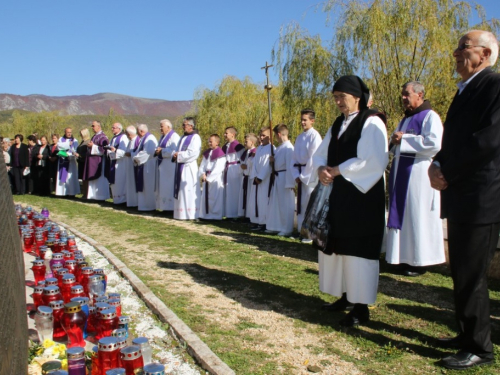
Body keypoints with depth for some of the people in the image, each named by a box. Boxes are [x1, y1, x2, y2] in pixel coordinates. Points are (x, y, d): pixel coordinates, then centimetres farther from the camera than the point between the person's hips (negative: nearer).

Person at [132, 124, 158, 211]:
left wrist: (136, 158, -13)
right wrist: (135, 157, 0)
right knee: (142, 187, 13)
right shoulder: (143, 139, 15)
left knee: (148, 187, -2)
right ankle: (143, 205, 19)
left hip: (147, 166, -10)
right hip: (142, 166, 10)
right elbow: (139, 151, 20)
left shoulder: (150, 139, -16)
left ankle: (149, 206, 7)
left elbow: (147, 153, -24)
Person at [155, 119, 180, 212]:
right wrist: (157, 151, -1)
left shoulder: (174, 137, -12)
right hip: (162, 166, 10)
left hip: (170, 167, -9)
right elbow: (160, 148, 22)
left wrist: (162, 151, -15)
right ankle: (165, 206, 15)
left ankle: (171, 207, -1)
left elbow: (174, 151, -22)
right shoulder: (163, 137, 17)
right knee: (162, 187, 10)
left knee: (169, 186, -7)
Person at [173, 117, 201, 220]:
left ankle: (190, 214, -4)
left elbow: (193, 153, -18)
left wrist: (179, 155, -13)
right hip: (180, 166, 9)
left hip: (189, 167, -9)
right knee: (180, 190, 9)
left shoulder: (195, 137, -7)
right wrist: (175, 155, 0)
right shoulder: (183, 137, 20)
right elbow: (178, 150, 22)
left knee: (188, 190, -8)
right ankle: (181, 213, 15)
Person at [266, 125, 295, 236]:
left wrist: (289, 183, -22)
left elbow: (290, 165, -20)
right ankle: (276, 227, 27)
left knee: (286, 204, -1)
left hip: (285, 178, -10)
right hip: (277, 177, 10)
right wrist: (273, 160, 1)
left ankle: (286, 229, 8)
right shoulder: (279, 147, 12)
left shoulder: (289, 147, -16)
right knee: (275, 203, 15)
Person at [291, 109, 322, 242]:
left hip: (311, 175, -7)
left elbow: (313, 158, -15)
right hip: (301, 175, 7)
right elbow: (295, 158, 11)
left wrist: (303, 176, -11)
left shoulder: (315, 136, -10)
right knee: (301, 203, 11)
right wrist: (296, 175, -1)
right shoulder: (299, 138, 12)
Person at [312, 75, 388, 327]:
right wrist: (321, 169, -8)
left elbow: (374, 161, -22)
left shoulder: (371, 123, -10)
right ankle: (346, 297, 24)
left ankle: (361, 307, 6)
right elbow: (320, 153, 15)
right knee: (338, 246, 11)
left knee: (357, 249, -4)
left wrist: (338, 170, -16)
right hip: (339, 195, 8)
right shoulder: (338, 124, 14)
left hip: (363, 196, -8)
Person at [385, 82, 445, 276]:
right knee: (402, 215, 9)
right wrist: (395, 140, -1)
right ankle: (406, 257, 18)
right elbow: (395, 144, 23)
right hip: (401, 173, 8)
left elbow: (434, 143, -21)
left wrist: (404, 139, -14)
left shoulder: (430, 116, -7)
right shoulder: (405, 119, 19)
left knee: (416, 216, -4)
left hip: (418, 174, -8)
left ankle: (419, 262, 5)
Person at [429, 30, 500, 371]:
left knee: (470, 274, -3)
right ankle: (468, 334, 29)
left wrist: (445, 170, -15)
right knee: (461, 271, 15)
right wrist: (437, 165, -1)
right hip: (460, 196, 9)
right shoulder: (465, 91, 19)